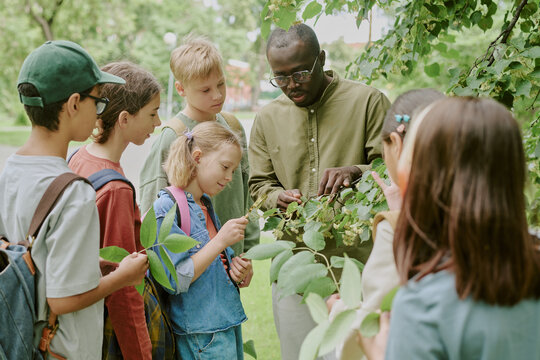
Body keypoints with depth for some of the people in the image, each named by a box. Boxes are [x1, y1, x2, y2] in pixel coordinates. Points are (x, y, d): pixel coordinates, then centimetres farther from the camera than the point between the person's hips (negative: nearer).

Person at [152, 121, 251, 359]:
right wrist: (221, 241, -20)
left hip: (228, 325, 8)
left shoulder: (206, 206, 12)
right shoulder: (166, 209, -14)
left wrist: (239, 275, 0)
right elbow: (176, 281, -21)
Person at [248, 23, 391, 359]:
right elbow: (259, 185, 16)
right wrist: (278, 197, -6)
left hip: (357, 259, -3)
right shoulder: (267, 118, 10)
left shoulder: (368, 101, -2)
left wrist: (355, 172, -22)